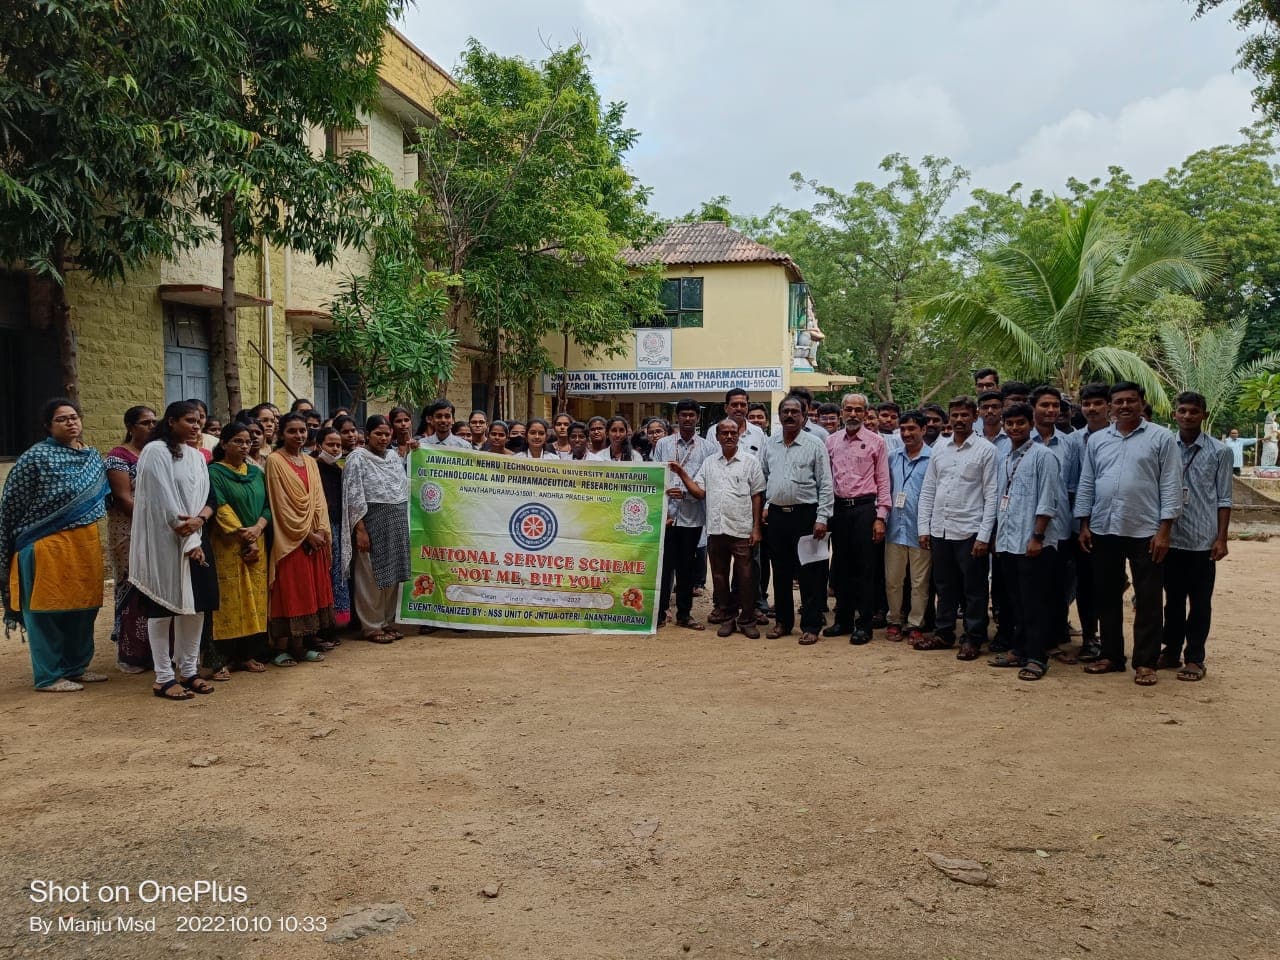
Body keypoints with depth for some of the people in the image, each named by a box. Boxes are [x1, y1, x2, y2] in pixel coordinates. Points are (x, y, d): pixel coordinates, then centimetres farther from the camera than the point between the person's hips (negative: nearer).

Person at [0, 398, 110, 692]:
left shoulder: (93, 457, 10)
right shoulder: (36, 457, -9)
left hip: (86, 543, 7)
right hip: (49, 546, -6)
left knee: (83, 607, 12)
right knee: (48, 609, 1)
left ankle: (77, 667, 26)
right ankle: (49, 676, 11)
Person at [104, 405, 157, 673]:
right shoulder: (119, 456, -5)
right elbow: (124, 499, -14)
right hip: (131, 534, -6)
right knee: (133, 590, -2)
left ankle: (155, 649, 14)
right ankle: (130, 654, 6)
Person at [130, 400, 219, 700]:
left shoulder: (196, 456, 14)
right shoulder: (155, 451, -9)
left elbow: (209, 495, 10)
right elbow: (162, 500, -15)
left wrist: (199, 519, -12)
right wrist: (188, 542, -13)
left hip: (196, 539, 7)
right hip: (164, 542, -7)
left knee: (195, 605, 7)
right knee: (164, 607, -2)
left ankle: (188, 671, 17)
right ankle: (164, 678, 4)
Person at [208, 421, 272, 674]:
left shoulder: (256, 473, 14)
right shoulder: (214, 472, -2)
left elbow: (267, 506, 8)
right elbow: (220, 509, -11)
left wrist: (257, 528, -11)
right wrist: (243, 537, -15)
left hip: (257, 544, 5)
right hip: (227, 546, -5)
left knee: (255, 597, 4)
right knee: (229, 599, -6)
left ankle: (250, 653, 8)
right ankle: (225, 656, -1)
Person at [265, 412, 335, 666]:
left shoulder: (310, 462, 14)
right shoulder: (275, 461, -6)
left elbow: (318, 499, 10)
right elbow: (281, 504, -11)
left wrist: (322, 531, -4)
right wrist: (306, 533, -14)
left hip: (315, 537, 6)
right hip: (289, 538, -6)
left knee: (313, 590, 7)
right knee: (289, 592, -3)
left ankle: (306, 644, 15)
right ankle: (281, 648, 4)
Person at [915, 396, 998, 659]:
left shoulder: (986, 450, -4)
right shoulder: (938, 450, 10)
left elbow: (991, 496, -6)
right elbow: (927, 491, 11)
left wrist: (984, 535, -12)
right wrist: (924, 528, 5)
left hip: (969, 531, -4)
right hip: (939, 529, 5)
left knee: (973, 588, 5)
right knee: (944, 585, 14)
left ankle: (973, 638, 15)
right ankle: (943, 633, 25)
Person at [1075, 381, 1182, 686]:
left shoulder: (1161, 438, -2)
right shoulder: (1097, 440, 9)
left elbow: (1171, 486, -5)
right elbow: (1086, 484, 11)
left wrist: (1164, 529, -10)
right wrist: (1084, 525, 6)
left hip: (1145, 531, -4)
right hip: (1103, 530, 4)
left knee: (1147, 599, 3)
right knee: (1106, 596, 11)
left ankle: (1145, 662, 12)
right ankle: (1111, 655, 23)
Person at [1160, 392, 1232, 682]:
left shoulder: (1219, 452, -1)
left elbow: (1223, 499, -1)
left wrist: (1221, 538, -6)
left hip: (1203, 539, -2)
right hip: (1171, 537, 2)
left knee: (1200, 602, 5)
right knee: (1173, 599, 12)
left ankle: (1194, 658, 13)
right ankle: (1171, 650, 23)